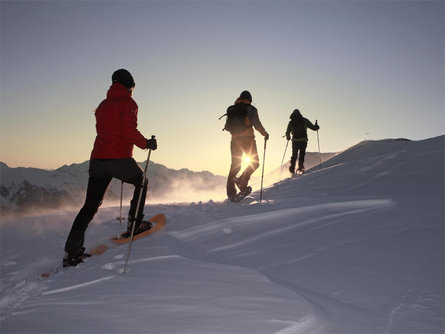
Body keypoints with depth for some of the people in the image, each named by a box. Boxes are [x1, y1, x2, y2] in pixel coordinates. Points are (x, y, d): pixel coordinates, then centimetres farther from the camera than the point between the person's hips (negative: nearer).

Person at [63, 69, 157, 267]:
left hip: (97, 159, 7)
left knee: (90, 205, 7)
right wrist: (146, 143, -1)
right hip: (119, 158, -6)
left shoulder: (103, 105, 21)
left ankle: (71, 252, 3)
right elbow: (129, 132, -15)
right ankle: (134, 224, 20)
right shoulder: (127, 103, -2)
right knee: (141, 182, 22)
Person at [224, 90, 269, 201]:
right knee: (254, 162, 8)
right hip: (248, 139, -4)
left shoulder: (231, 109, 12)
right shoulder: (251, 109, 0)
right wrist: (265, 134, 7)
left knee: (235, 165, 8)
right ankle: (242, 180, -16)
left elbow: (227, 127, 13)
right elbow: (257, 125, -8)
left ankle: (230, 193, 2)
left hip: (235, 140, 4)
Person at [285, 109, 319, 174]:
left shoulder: (291, 122, 8)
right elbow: (313, 127, 8)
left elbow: (288, 132, 4)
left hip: (295, 141, 1)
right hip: (303, 141, -1)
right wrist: (316, 126, 30)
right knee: (302, 155, 8)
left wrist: (288, 137, 24)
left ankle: (292, 169, 0)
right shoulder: (304, 120, 6)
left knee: (294, 155, 10)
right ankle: (300, 168, -6)